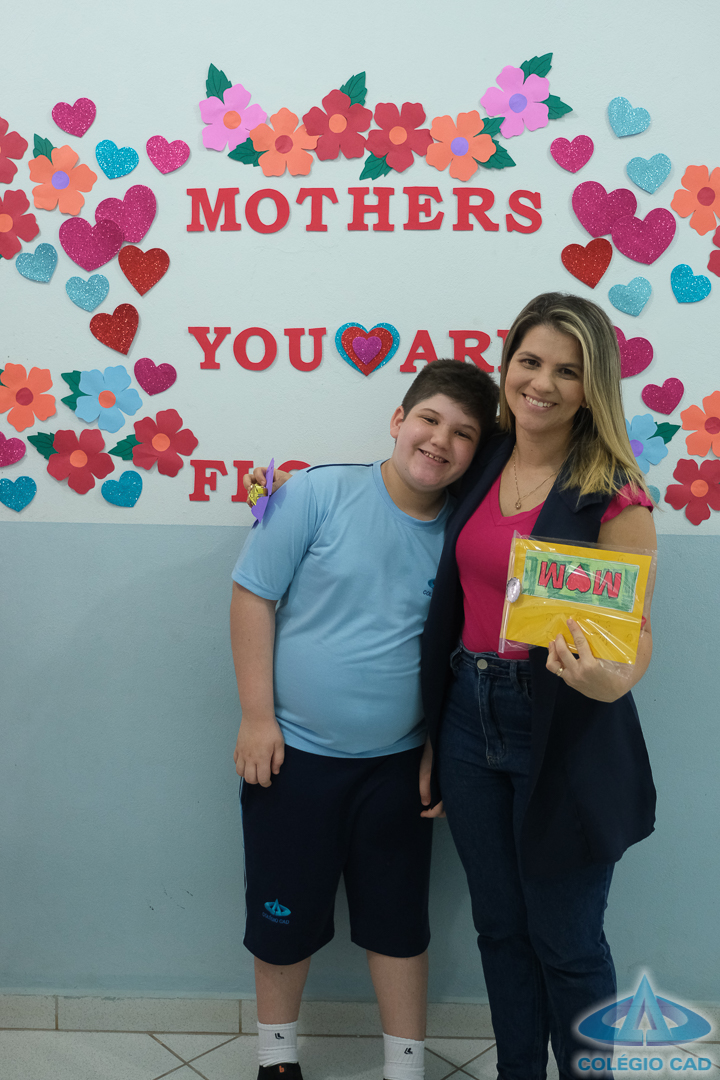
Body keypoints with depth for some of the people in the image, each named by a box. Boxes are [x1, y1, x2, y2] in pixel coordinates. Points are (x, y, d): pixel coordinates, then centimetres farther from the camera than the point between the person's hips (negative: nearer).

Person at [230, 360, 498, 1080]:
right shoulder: (321, 493, -13)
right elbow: (253, 594, -10)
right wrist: (257, 716, -11)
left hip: (397, 760, 2)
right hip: (293, 751, -2)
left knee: (399, 920, 14)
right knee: (284, 915, 14)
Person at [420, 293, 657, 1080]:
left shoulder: (611, 493, -13)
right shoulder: (481, 463, 3)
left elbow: (635, 632, -12)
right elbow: (455, 602, 8)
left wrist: (611, 681, -34)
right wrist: (432, 734, 8)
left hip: (563, 736, -5)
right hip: (470, 718, 6)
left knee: (566, 941, 10)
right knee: (499, 927, 20)